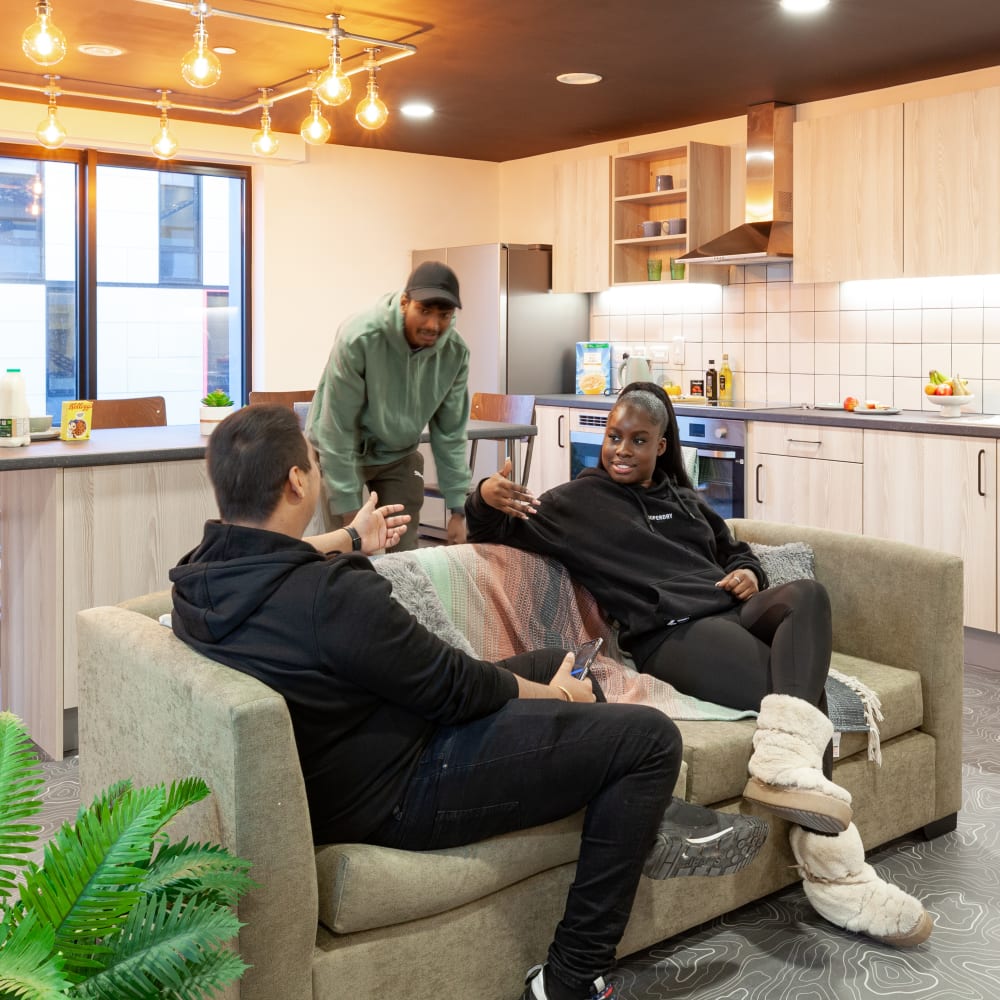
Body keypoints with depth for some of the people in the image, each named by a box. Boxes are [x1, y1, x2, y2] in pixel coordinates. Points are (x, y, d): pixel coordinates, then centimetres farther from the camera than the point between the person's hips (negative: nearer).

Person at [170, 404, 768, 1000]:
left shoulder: (201, 577, -4)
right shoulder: (332, 595, -32)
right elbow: (454, 686, -20)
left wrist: (348, 541, 37)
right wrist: (552, 694, -1)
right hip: (399, 794, -10)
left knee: (558, 663, 22)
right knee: (651, 736, -5)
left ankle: (642, 824, 39)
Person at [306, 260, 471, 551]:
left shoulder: (456, 352, -16)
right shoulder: (358, 337, -29)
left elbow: (450, 433, -6)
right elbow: (337, 429, -24)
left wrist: (458, 508, -7)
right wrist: (349, 511, -22)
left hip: (399, 455, 4)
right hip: (342, 454, -4)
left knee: (405, 551, 2)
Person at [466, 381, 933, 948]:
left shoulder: (684, 499, 30)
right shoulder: (577, 502, 13)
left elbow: (736, 550, 40)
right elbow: (499, 534, 4)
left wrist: (749, 573, 13)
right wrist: (486, 499, -22)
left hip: (733, 611, 6)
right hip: (671, 635, -6)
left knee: (807, 594, -30)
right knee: (806, 692, -28)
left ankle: (785, 755, -47)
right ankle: (835, 873, -30)